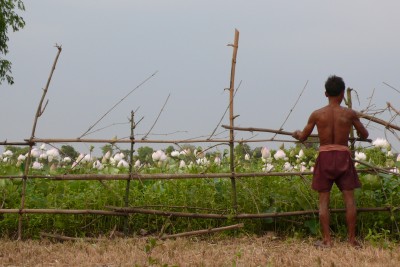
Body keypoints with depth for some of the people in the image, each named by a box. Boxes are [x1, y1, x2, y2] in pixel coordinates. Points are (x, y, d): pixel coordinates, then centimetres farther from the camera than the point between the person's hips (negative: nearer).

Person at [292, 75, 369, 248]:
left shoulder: (317, 114, -1)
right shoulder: (349, 114, -1)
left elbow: (303, 138, 9)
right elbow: (364, 135, 10)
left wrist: (297, 134, 32)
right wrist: (359, 134, 34)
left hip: (325, 156, 0)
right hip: (343, 155, 0)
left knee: (324, 200, 5)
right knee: (349, 198, 5)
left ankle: (326, 240, 3)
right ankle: (352, 239, 5)